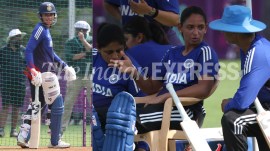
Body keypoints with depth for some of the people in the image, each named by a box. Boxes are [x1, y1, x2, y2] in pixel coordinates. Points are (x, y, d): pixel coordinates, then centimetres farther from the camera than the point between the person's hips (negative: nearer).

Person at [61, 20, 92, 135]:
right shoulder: (70, 43, 8)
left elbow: (92, 51, -13)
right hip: (75, 76, 0)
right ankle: (62, 127, 0)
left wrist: (83, 39, -16)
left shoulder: (91, 41, 7)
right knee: (68, 103, -2)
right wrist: (84, 54, -9)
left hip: (89, 75, 0)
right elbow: (69, 57, -8)